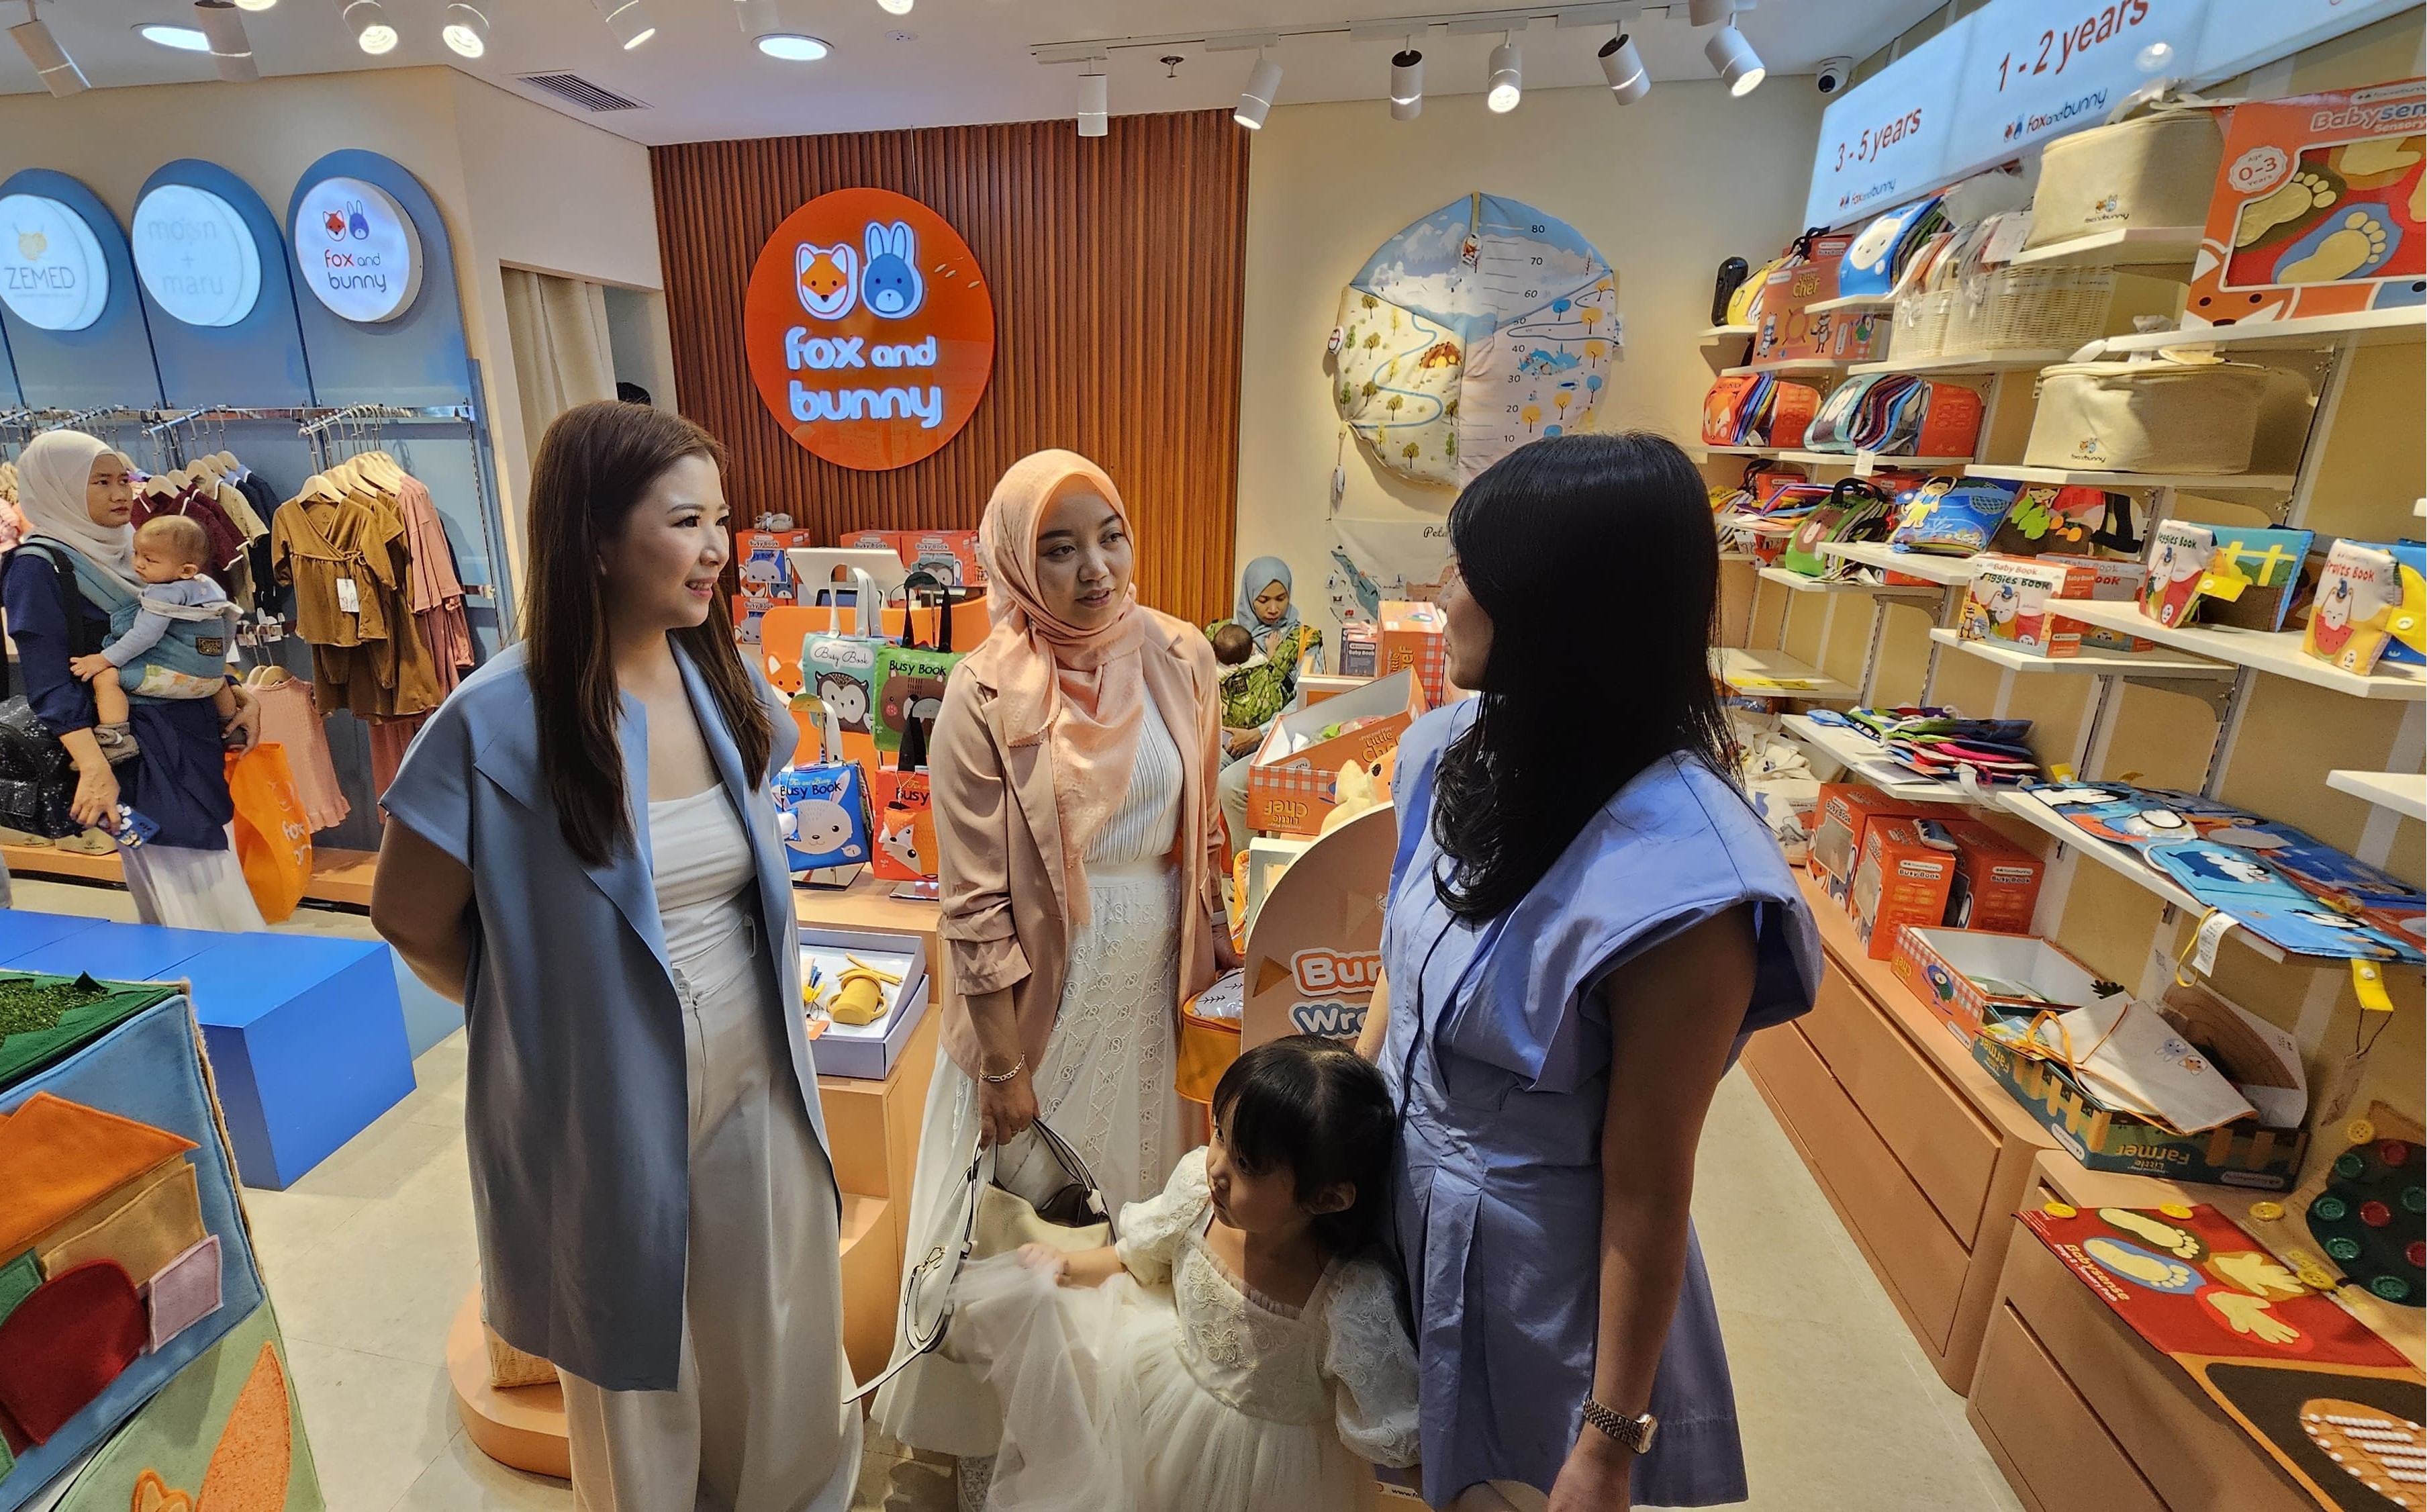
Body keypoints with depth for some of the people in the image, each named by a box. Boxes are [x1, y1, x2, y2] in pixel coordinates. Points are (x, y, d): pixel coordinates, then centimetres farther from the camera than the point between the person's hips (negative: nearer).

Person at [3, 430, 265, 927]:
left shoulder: (132, 550, 11)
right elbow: (50, 686, -14)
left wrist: (241, 696, 5)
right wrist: (94, 768, -25)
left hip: (191, 731, 7)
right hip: (133, 749, -7)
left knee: (212, 878, 12)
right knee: (188, 896, -3)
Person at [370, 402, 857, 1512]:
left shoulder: (726, 683, -4)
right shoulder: (497, 724, -20)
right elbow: (410, 921, -6)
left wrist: (756, 1007, 9)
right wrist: (559, 1015, 2)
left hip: (759, 1085, 4)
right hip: (612, 1108, -4)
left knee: (780, 1351, 23)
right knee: (640, 1375, 22)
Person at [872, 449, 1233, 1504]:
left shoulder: (1178, 657, -6)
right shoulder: (987, 698, -19)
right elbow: (975, 904, -15)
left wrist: (1210, 939, 10)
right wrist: (1006, 1062, -11)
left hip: (1146, 988, 4)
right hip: (1038, 996, -4)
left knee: (1128, 1192, 23)